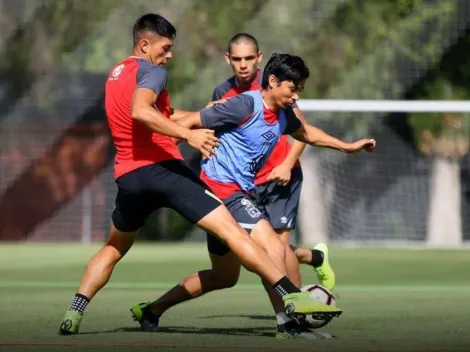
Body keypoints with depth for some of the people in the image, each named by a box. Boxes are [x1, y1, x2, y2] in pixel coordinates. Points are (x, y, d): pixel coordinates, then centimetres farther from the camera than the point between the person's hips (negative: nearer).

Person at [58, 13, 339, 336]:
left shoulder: (116, 75, 22)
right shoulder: (152, 72, -4)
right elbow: (140, 111, -24)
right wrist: (188, 134, -30)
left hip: (128, 176, 7)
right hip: (163, 168, -7)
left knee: (113, 249, 28)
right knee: (232, 231, -12)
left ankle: (73, 315, 14)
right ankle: (293, 297, -22)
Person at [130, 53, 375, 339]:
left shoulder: (283, 114, 8)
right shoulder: (245, 105, -17)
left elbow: (306, 133, 31)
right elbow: (190, 122, -16)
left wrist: (348, 147, 32)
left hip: (238, 193, 10)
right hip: (222, 185, -10)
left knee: (225, 276, 18)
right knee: (273, 247, -22)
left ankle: (151, 311, 26)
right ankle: (287, 324, -22)